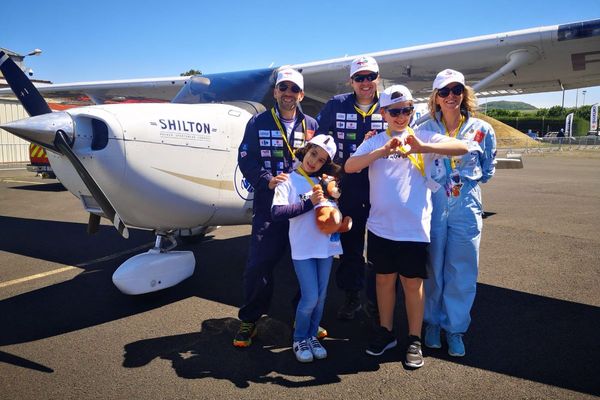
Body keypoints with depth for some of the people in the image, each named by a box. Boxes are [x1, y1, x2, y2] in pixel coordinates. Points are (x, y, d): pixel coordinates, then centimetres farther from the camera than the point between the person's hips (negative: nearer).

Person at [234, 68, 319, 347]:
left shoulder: (312, 125, 11)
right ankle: (249, 319, 15)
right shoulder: (258, 123, 6)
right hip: (269, 204, -2)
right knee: (259, 264, -5)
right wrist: (267, 180, -17)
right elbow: (246, 159, -2)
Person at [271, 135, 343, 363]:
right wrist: (309, 203, -17)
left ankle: (312, 336, 31)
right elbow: (276, 212, -14)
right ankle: (299, 339, 18)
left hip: (326, 245, 5)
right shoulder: (290, 180, -3)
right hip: (303, 248, -4)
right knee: (310, 298, -5)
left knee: (321, 297, 12)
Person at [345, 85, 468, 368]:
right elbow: (350, 167, -10)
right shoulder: (374, 142, 5)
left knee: (412, 283, 8)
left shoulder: (423, 137, 1)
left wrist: (423, 147, -26)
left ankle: (414, 340, 24)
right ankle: (386, 332, 32)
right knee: (384, 279, 14)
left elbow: (462, 148, -11)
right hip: (380, 226, 2)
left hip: (414, 228, -2)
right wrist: (383, 150, -23)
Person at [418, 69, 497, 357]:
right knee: (432, 268, 8)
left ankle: (455, 328, 21)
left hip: (467, 209, 1)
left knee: (462, 272, 5)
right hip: (432, 206, 0)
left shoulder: (482, 130, 3)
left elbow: (488, 170, 13)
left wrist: (467, 182, 5)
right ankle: (432, 322, 26)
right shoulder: (424, 130, 1)